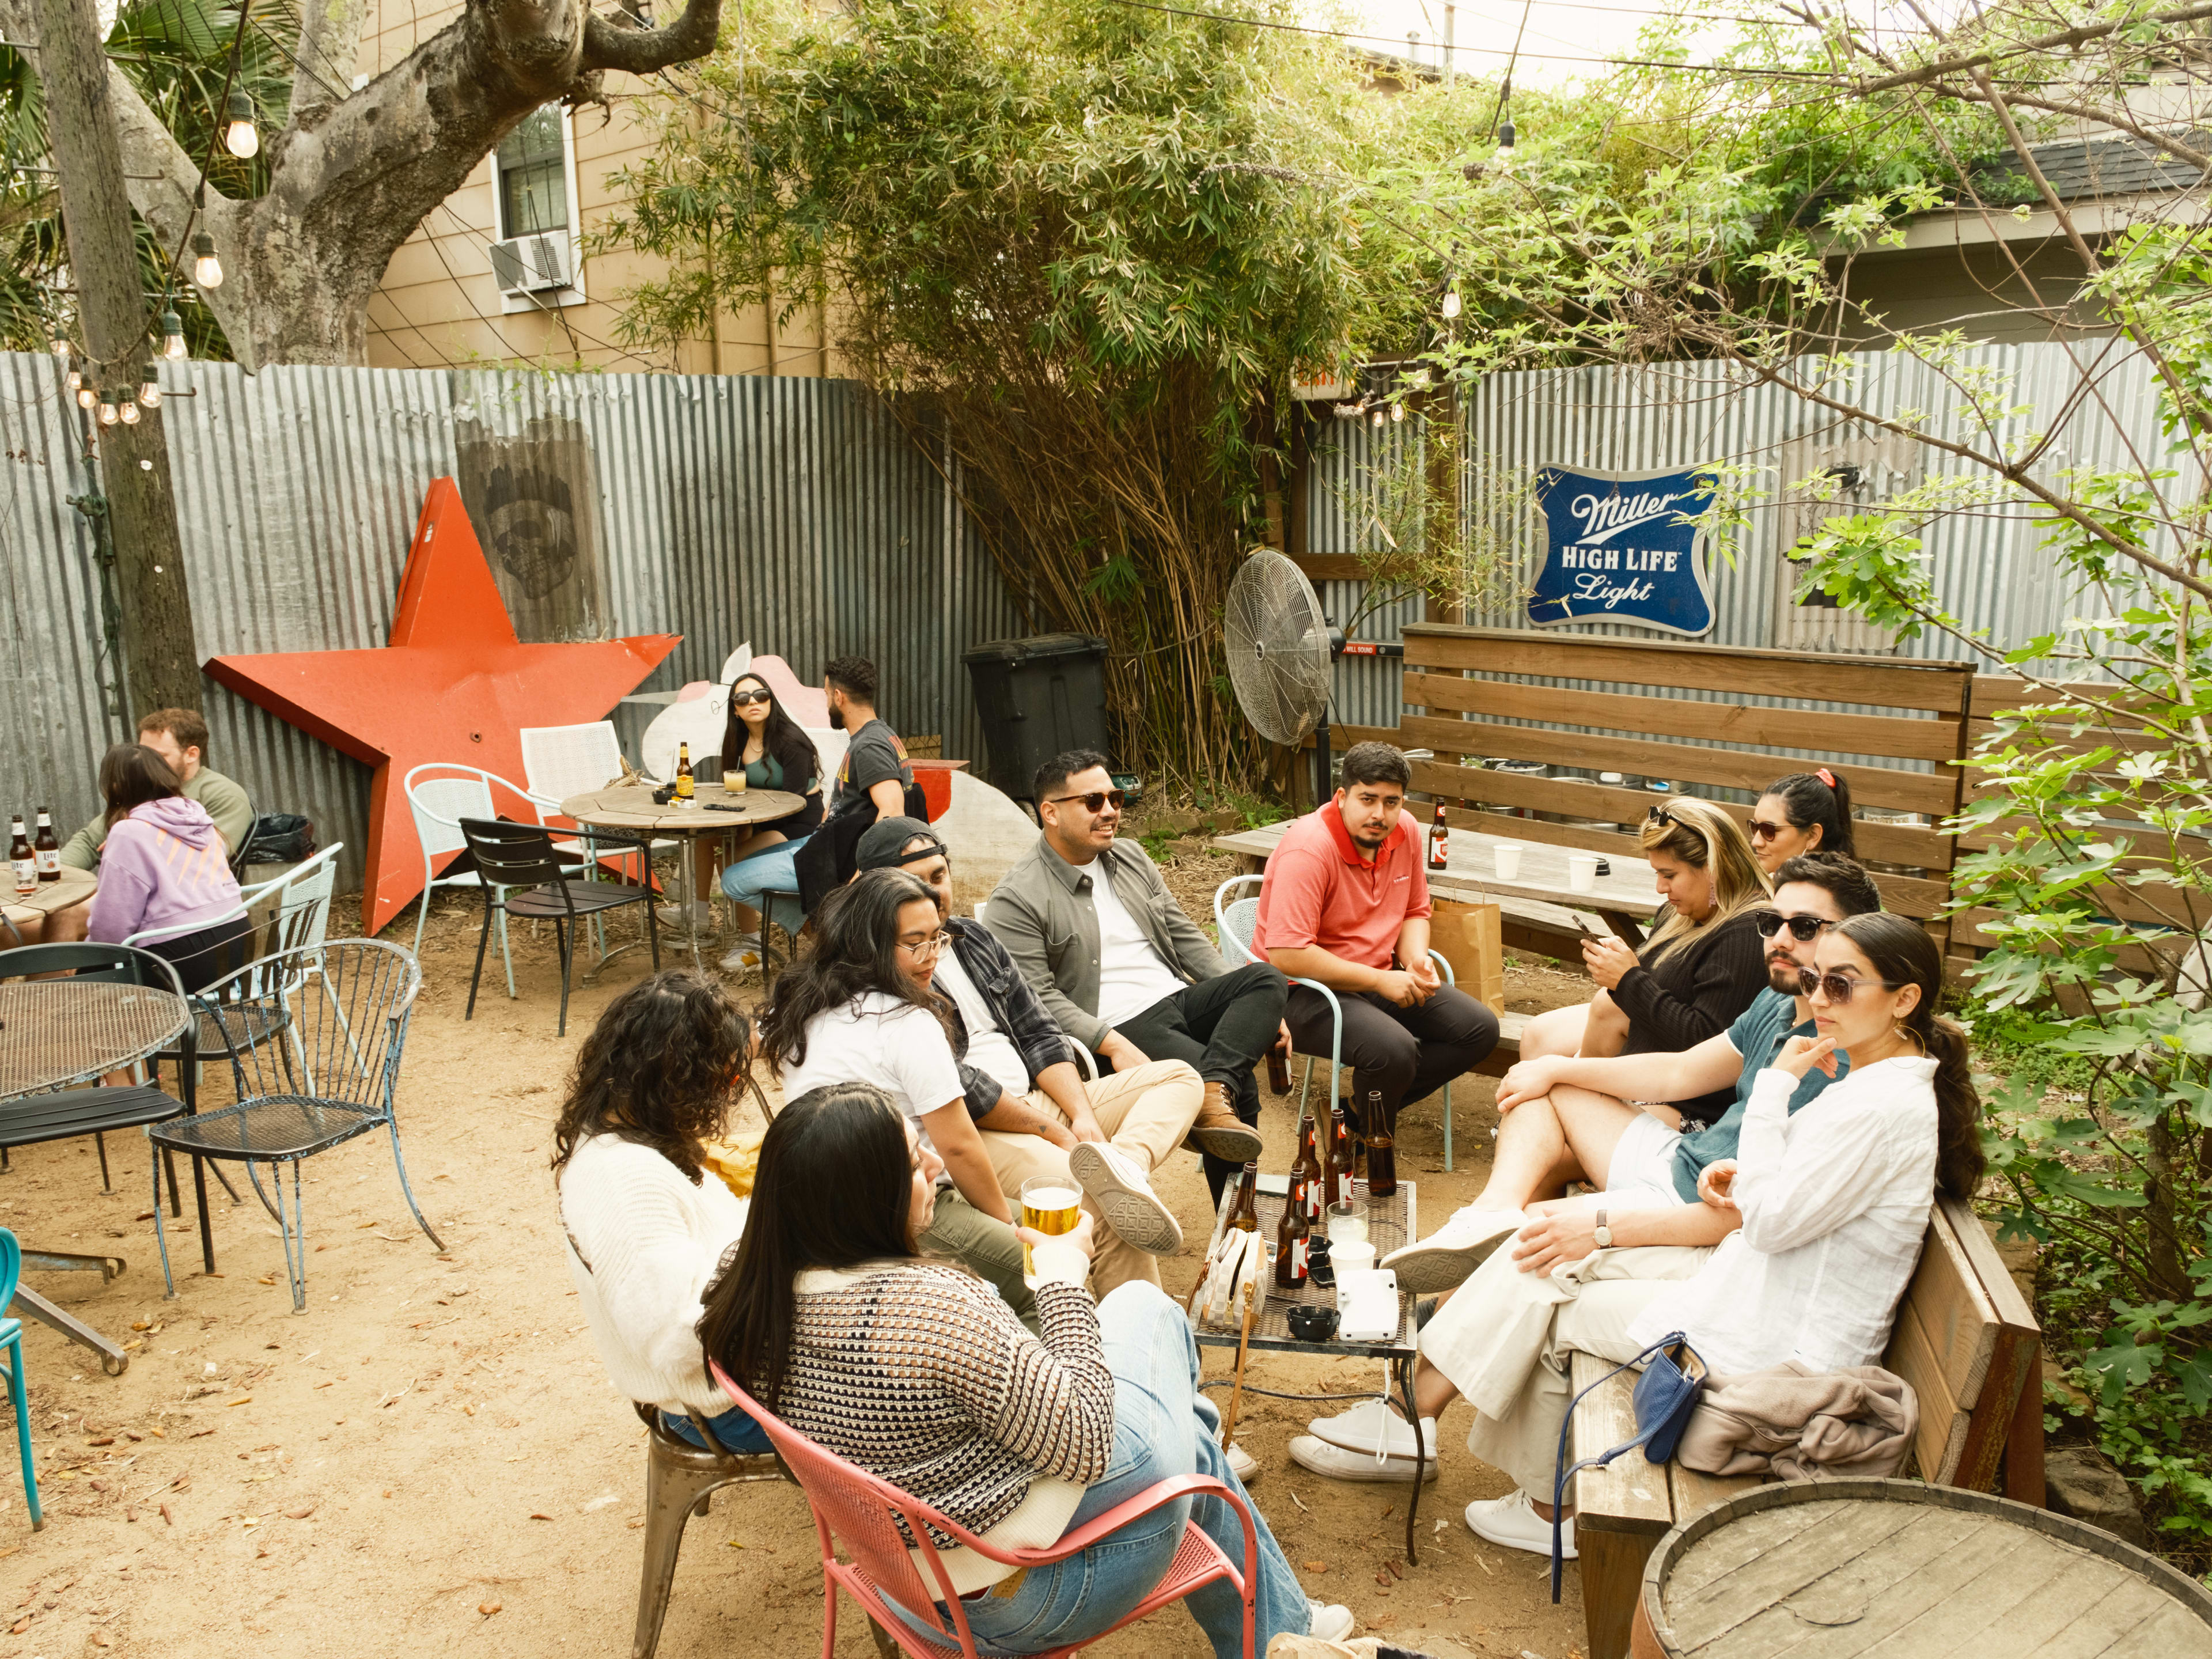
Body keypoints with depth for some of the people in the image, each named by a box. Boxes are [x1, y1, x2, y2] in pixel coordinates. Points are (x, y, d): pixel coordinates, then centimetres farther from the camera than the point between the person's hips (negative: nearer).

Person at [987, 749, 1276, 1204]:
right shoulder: (1018, 900, -6)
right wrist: (1113, 1045, -26)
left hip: (1181, 999, 7)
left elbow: (1185, 937, 18)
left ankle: (1216, 1091, -37)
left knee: (1265, 977, -22)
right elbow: (1038, 998, -12)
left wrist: (1259, 1009, 7)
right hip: (1120, 1027, -7)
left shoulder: (1131, 857, 17)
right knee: (1242, 1088, -26)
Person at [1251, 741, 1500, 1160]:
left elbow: (1415, 912, 16)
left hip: (1381, 978, 8)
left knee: (1480, 1029, -3)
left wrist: (1416, 960, -7)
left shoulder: (1405, 832, 1)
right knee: (1395, 1049, -33)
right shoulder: (1308, 849, -23)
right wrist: (1379, 981, -23)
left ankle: (1361, 1110, 3)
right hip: (1303, 990, -8)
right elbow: (1287, 956, -28)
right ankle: (1372, 1144, -1)